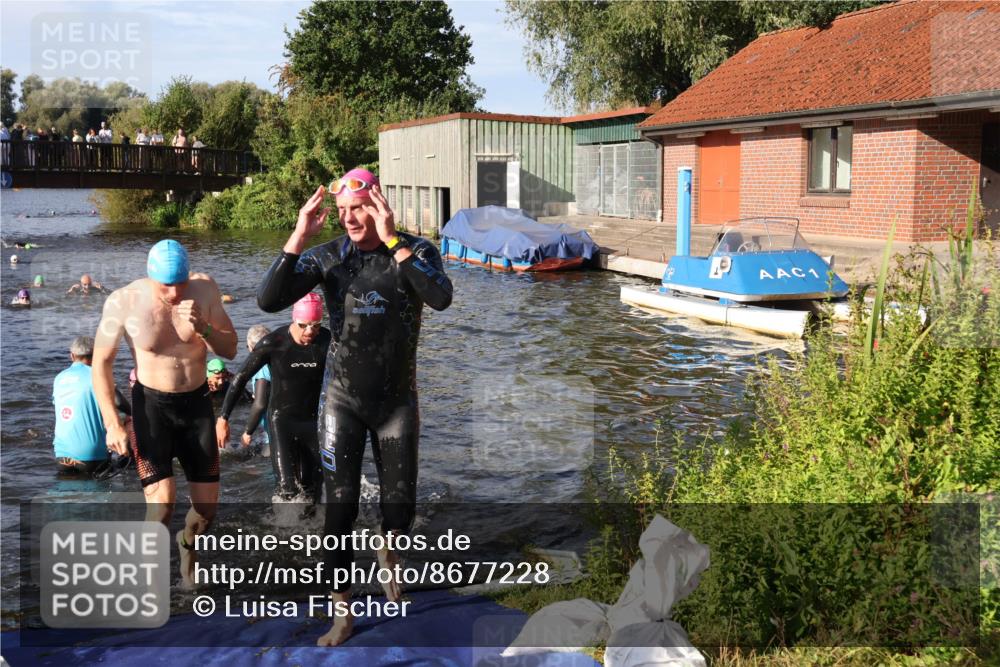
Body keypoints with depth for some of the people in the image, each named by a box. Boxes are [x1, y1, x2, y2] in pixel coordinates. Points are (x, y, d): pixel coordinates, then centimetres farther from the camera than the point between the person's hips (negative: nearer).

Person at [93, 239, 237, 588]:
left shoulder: (205, 289, -10)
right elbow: (101, 362, -9)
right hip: (152, 403, -3)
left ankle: (187, 544, 41)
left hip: (197, 401, 3)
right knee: (162, 504, -18)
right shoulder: (123, 301, -18)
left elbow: (230, 349, -6)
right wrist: (112, 423, -16)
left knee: (207, 506, 6)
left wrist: (204, 328, -27)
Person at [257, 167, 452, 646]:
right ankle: (343, 614, 13)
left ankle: (388, 554, 45)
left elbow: (441, 299, -31)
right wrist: (298, 238, -27)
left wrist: (392, 240, -34)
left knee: (400, 503, 9)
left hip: (397, 400, 0)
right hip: (344, 401, 0)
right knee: (340, 507, 0)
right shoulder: (327, 257, -8)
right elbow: (268, 301, -18)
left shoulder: (416, 251, -11)